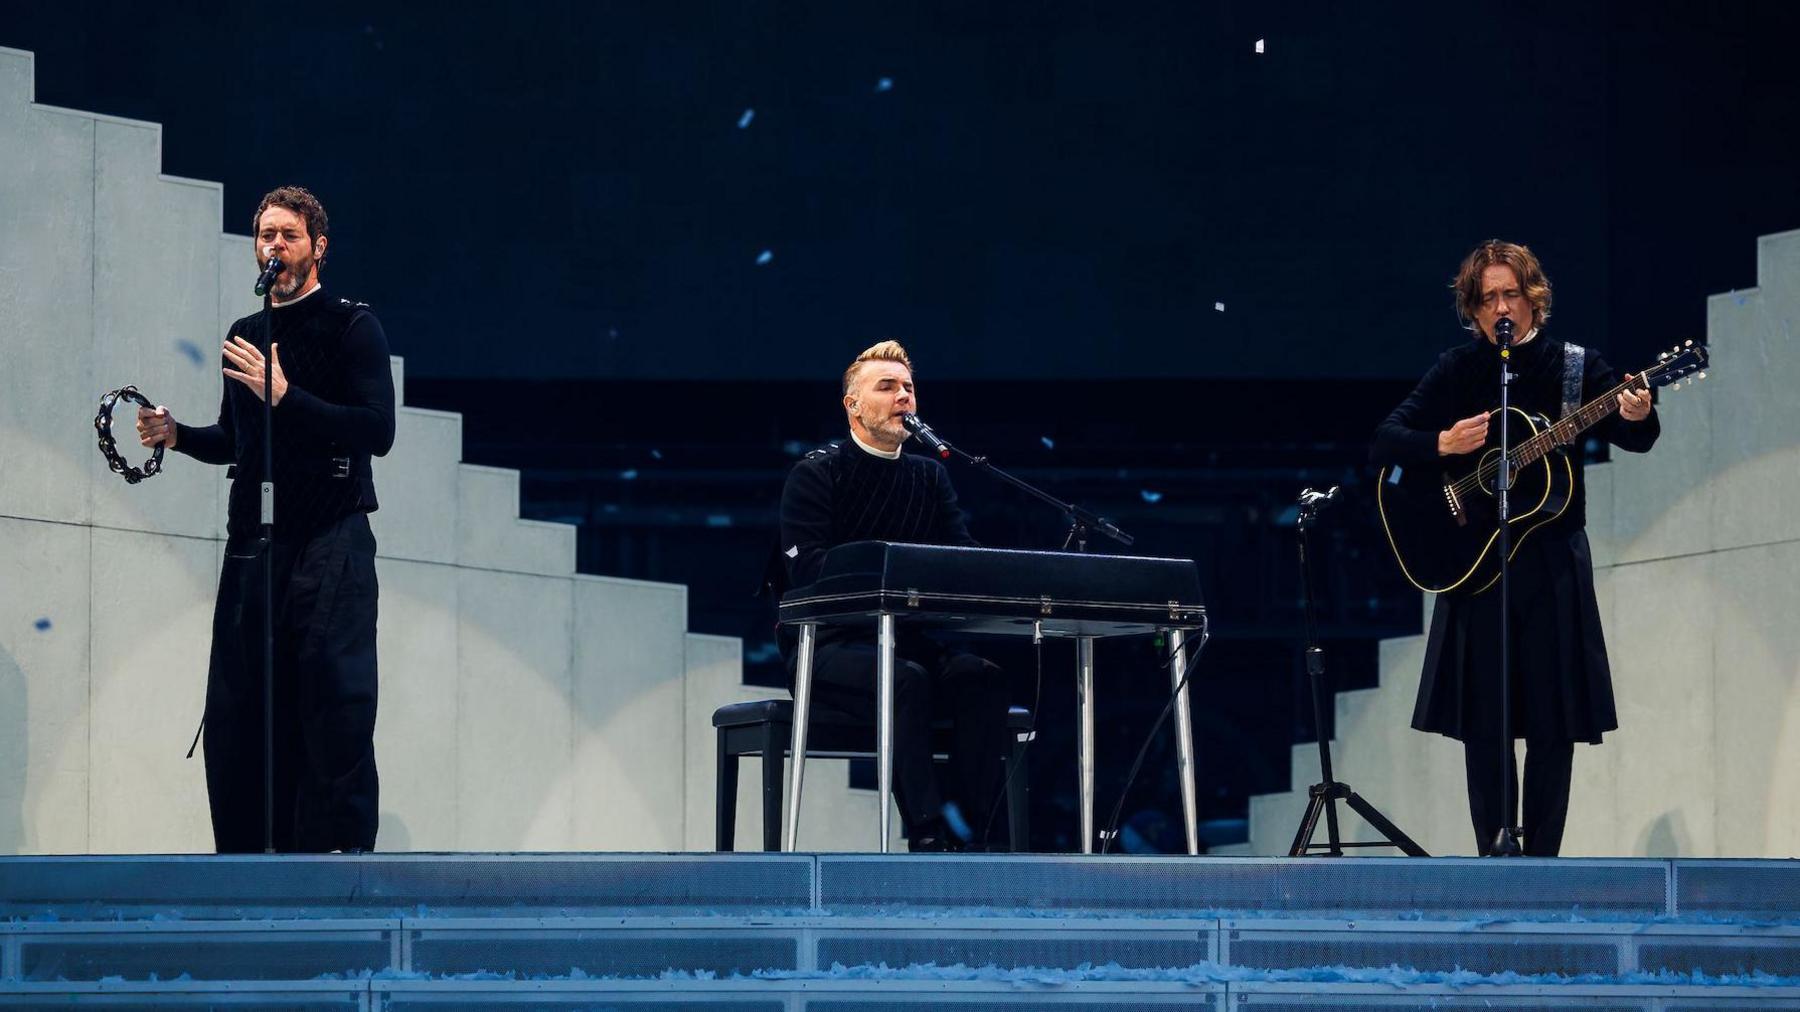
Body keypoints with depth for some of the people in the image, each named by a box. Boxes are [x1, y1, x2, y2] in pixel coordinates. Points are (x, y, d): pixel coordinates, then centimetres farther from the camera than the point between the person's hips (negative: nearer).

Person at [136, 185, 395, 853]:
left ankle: (341, 852, -12)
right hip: (252, 547, 6)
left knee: (334, 715, -11)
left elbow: (377, 430, -13)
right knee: (234, 718, 3)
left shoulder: (352, 327, -1)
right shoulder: (245, 336, 19)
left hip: (331, 545, -6)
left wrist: (285, 396, -19)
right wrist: (177, 435, 9)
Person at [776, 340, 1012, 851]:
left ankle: (968, 831, -29)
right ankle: (928, 836, -39)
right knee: (907, 679, -36)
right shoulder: (817, 474, 0)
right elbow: (806, 565, -15)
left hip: (908, 640, 5)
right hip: (829, 645, -5)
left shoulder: (930, 477, 17)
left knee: (983, 677, -25)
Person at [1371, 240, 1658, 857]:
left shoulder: (1574, 367, 4)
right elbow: (1384, 445, 2)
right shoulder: (1458, 371, 5)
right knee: (1482, 724, -2)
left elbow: (1633, 438, -7)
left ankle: (1540, 863, 4)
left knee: (1553, 724, -1)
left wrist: (1638, 417, -31)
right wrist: (1443, 445, -16)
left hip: (1553, 566, 0)